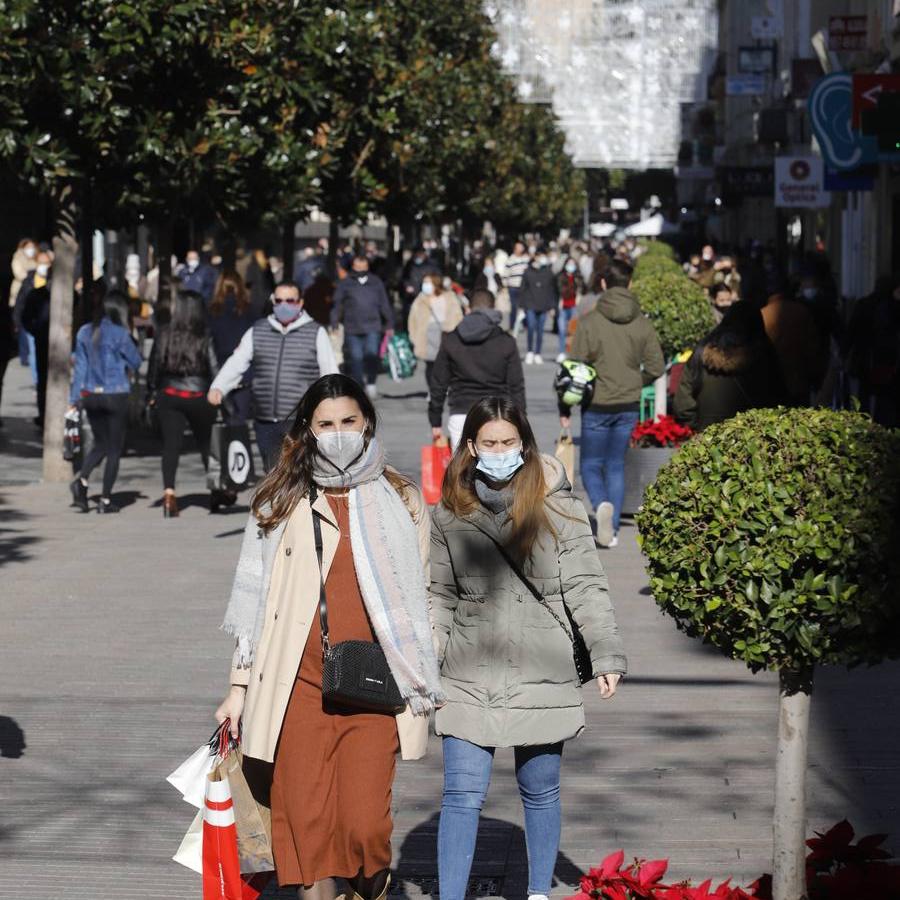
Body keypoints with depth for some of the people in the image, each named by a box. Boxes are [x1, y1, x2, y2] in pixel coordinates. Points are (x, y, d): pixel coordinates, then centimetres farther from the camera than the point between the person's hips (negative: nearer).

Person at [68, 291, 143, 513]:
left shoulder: (85, 332, 3)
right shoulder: (120, 334, -13)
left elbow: (80, 367, 7)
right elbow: (136, 362, -3)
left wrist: (74, 399, 10)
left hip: (91, 395, 5)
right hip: (116, 395, -5)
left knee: (100, 444, 18)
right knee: (114, 448, 6)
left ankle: (81, 480, -7)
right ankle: (105, 500, 5)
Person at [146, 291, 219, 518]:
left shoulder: (164, 335, -4)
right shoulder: (204, 338, -9)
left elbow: (154, 365, 2)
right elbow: (214, 369, -8)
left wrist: (153, 393, 13)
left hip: (168, 397, 0)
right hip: (198, 398, 0)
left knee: (170, 444, -2)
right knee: (206, 442, 16)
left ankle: (168, 491, -20)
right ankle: (216, 490, 30)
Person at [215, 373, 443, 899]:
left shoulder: (403, 502, 9)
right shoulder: (282, 502, 9)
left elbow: (420, 598, 14)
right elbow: (254, 596, 12)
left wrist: (427, 687, 11)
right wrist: (240, 686, 10)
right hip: (298, 686, 1)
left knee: (364, 824, -11)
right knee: (305, 821, 0)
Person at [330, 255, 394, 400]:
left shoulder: (376, 283, 8)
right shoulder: (345, 283, 3)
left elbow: (385, 305, 14)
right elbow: (337, 305, 6)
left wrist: (389, 324, 13)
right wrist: (334, 325, 1)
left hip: (372, 328, 0)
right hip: (352, 329, 0)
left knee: (372, 354, -16)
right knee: (356, 358, 1)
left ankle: (371, 382, 2)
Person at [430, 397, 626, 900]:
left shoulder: (557, 505, -2)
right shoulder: (451, 513, 3)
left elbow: (585, 586, -2)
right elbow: (440, 596, 8)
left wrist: (607, 654, -9)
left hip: (541, 676, -1)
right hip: (470, 677, 1)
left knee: (540, 792, 12)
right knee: (462, 796, -4)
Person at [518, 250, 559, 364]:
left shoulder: (549, 272, 3)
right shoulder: (528, 272, 1)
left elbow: (554, 290, 8)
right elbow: (523, 289, 5)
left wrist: (553, 306, 5)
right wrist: (521, 305, 2)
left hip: (543, 307, 2)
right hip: (530, 305, -1)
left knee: (540, 330, 5)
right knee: (531, 327, -14)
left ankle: (537, 354, 15)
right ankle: (530, 352, 1)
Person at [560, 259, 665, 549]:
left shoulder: (590, 321, -12)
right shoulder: (642, 323, -1)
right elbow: (656, 367, 2)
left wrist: (565, 408, -2)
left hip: (597, 405, -3)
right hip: (629, 406, 3)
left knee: (591, 465, 8)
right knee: (616, 465, 14)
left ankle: (602, 504, -21)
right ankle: (612, 528, 10)